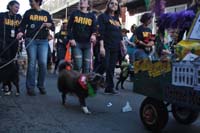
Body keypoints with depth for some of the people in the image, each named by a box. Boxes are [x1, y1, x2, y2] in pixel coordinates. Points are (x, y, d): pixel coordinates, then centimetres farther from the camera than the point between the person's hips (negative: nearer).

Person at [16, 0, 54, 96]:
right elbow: (23, 25, 4)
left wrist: (49, 25, -7)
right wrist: (21, 32, -16)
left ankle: (41, 85, 10)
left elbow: (53, 27, 16)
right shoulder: (28, 13, 9)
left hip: (43, 41, 1)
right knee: (32, 63, -4)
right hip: (31, 40, -1)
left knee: (43, 63, -6)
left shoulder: (46, 14, 13)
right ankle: (30, 87, 3)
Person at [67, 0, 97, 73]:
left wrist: (93, 35, -23)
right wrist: (71, 38, -9)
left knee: (87, 67, 3)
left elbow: (94, 28, 0)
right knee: (78, 65, -12)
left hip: (87, 43, 2)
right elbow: (69, 27, 5)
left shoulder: (92, 16, 10)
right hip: (76, 42, -2)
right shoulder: (75, 13, 8)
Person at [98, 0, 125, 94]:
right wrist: (101, 46, -19)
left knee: (111, 68, 6)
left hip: (115, 48, 6)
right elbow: (100, 32, -10)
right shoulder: (103, 16, -1)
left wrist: (123, 46, 12)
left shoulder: (117, 19, 19)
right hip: (106, 47, -6)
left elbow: (119, 34, 19)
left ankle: (109, 88, 11)